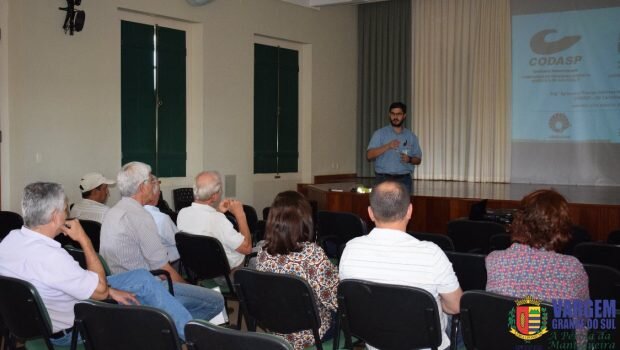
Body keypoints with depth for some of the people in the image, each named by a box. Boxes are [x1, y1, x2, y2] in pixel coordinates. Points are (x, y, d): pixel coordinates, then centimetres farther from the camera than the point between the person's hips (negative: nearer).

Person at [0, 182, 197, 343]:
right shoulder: (48, 256, -37)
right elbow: (101, 290, -22)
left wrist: (108, 290, 1)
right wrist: (84, 240, -19)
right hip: (71, 330, -8)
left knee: (142, 278, 13)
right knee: (143, 281, 2)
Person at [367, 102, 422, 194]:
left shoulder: (411, 136, 11)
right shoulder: (379, 134, 2)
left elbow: (418, 160, 14)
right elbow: (369, 155, -8)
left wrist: (409, 159, -9)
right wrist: (387, 146, -21)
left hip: (404, 180, 2)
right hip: (384, 180, -2)